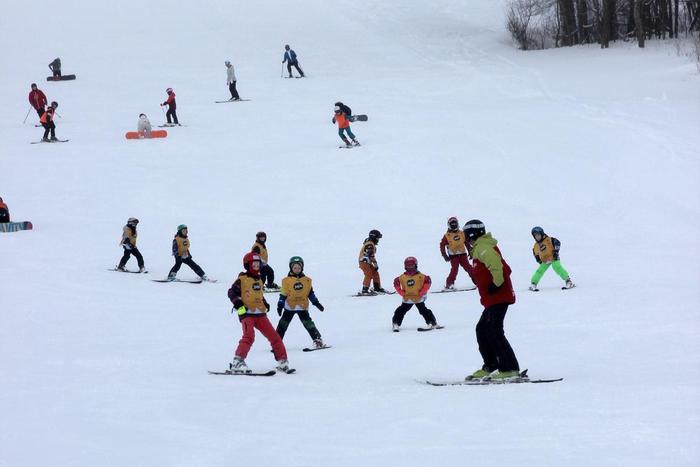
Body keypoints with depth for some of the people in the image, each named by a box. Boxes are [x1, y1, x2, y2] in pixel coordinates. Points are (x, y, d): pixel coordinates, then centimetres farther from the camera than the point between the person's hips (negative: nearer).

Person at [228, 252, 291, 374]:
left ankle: (282, 360, 14)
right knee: (249, 336, -27)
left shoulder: (259, 280, 20)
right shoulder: (242, 279, -2)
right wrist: (238, 303, -19)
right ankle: (237, 362, -29)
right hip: (247, 314, -7)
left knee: (274, 336, 5)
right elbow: (232, 292, -5)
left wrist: (265, 303, 17)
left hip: (260, 314, 7)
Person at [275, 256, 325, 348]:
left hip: (303, 307, 1)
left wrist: (316, 303, 9)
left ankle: (317, 339, -3)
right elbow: (283, 294, -2)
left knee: (308, 323, -6)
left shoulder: (307, 280, 4)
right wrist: (280, 305, -5)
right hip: (290, 306, -1)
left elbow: (310, 293, 11)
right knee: (283, 324, 1)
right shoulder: (287, 281, -4)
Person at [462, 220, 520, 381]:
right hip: (493, 299, 11)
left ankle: (510, 369, -15)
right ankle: (490, 366, 21)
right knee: (482, 330, 16)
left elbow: (497, 265, -28)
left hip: (497, 298, -11)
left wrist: (496, 283, -21)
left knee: (494, 332, -13)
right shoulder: (480, 248, 21)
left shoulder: (483, 248, -11)